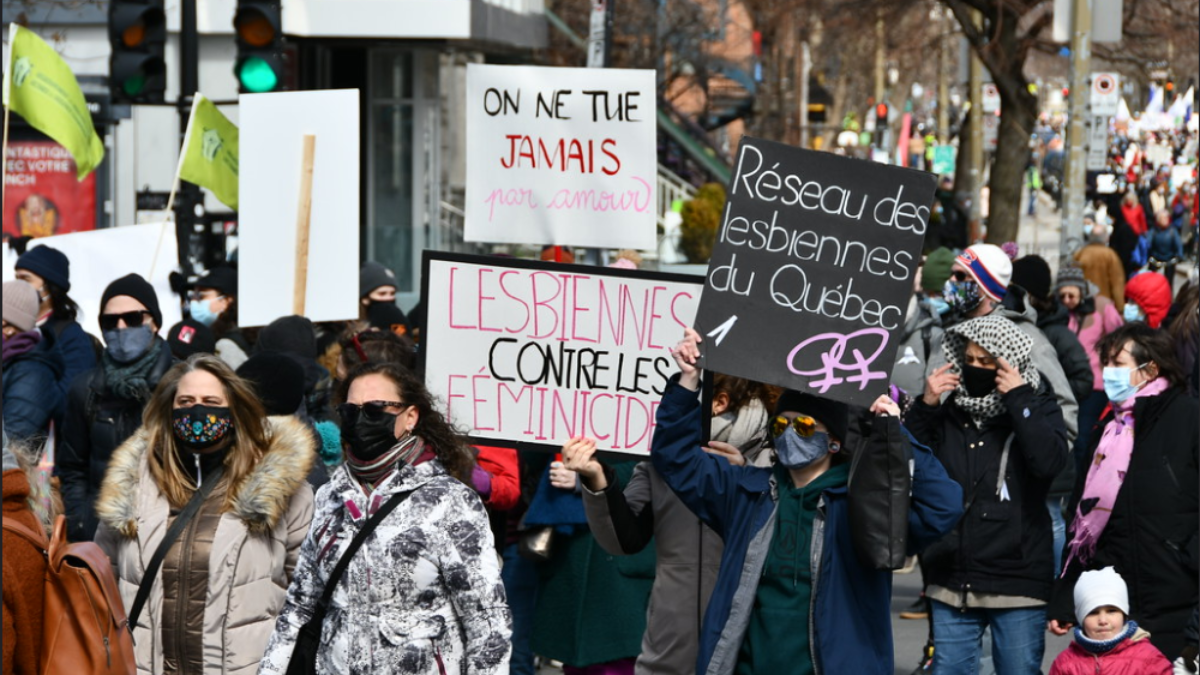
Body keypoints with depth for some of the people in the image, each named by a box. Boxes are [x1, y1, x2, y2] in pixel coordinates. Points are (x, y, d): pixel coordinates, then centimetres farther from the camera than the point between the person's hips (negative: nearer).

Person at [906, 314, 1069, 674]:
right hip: (952, 583, 3)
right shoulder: (950, 412, 9)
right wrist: (925, 406, -6)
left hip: (1017, 585, -3)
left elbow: (1050, 461, -18)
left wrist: (1018, 399, -15)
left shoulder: (1039, 408, 1)